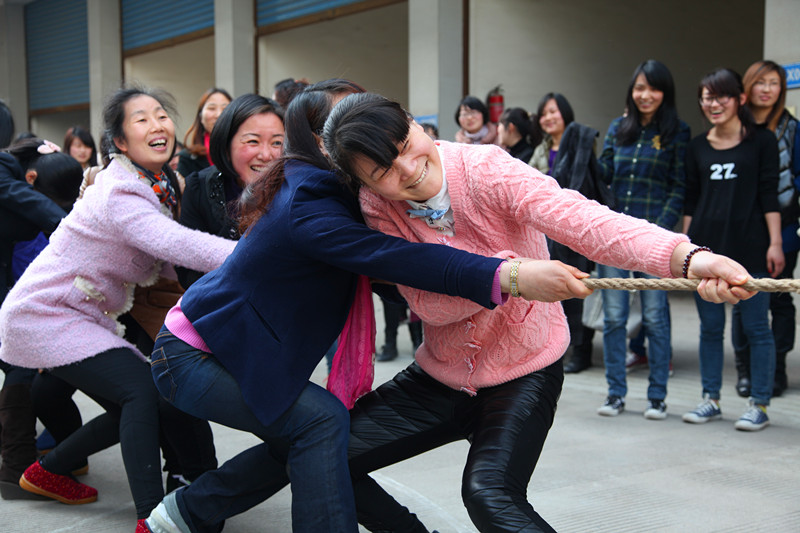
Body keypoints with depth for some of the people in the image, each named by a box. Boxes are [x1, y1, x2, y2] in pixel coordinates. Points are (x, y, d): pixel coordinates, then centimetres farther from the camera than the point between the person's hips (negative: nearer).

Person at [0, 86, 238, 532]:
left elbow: (166, 258, -1)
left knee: (136, 409, 11)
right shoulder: (120, 194, -25)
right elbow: (178, 244, -41)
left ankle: (48, 473, 31)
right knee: (143, 388, -23)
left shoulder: (161, 185, 5)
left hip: (85, 316, 10)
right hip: (43, 315, -10)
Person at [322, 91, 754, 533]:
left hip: (521, 376, -4)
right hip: (441, 376, 5)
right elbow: (427, 303, -20)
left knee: (488, 494, -28)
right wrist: (511, 274, -37)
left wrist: (686, 257, -52)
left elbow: (578, 219, -36)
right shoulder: (377, 207, -12)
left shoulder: (484, 169, -21)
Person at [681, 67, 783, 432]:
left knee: (755, 327, 1)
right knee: (710, 327, 9)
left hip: (750, 247, -3)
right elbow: (690, 201, 12)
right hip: (707, 247, 4)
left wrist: (775, 243, -8)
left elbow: (769, 195, -2)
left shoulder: (761, 141, 2)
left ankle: (759, 405, 10)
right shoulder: (697, 147, 11)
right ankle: (710, 401, 18)